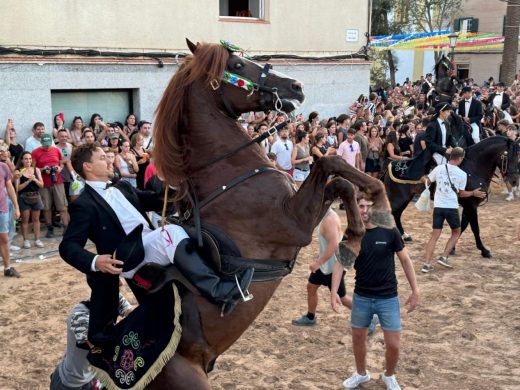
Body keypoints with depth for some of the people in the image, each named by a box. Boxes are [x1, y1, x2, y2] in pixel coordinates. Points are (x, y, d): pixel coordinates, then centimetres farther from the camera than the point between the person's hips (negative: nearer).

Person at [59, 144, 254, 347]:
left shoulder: (122, 187, 20)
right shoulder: (83, 204, -4)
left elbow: (154, 201, 26)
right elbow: (67, 246, -10)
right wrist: (94, 261, -29)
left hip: (151, 243, 9)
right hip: (130, 258, -9)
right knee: (172, 233, -32)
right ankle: (219, 292, -40)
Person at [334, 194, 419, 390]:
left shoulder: (390, 232, -11)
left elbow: (405, 260, -2)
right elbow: (340, 263, -4)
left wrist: (415, 291, -3)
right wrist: (334, 292, -15)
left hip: (388, 298, -2)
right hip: (361, 297, 2)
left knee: (393, 344, 0)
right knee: (357, 338, 15)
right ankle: (361, 373, 40)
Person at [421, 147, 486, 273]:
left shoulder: (439, 168, 0)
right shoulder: (462, 174, -4)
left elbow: (427, 182, 13)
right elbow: (461, 193, 4)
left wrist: (424, 178, 36)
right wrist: (474, 193, 21)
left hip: (438, 206, 3)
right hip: (452, 207, -2)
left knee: (435, 235, 5)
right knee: (456, 233, 20)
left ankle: (427, 264, -4)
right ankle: (444, 257, 8)